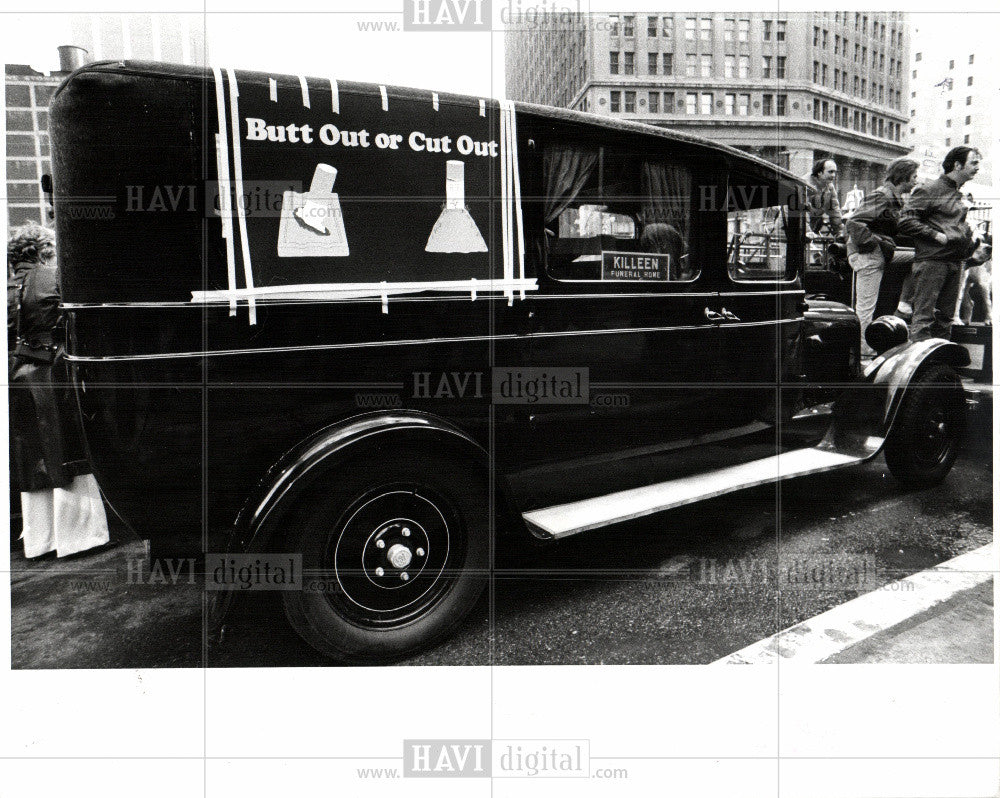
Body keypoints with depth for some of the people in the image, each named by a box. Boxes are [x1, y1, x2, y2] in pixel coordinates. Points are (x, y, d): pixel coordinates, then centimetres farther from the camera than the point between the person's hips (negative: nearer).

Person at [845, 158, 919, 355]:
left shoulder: (894, 198, 17)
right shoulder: (882, 196, -13)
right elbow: (854, 221, -23)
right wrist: (872, 243, -20)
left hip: (878, 256, 10)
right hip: (868, 256, -10)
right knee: (866, 306, -5)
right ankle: (863, 350, 0)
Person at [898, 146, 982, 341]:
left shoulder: (960, 196, 20)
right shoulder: (930, 190, -5)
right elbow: (906, 222, -14)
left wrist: (972, 240, 14)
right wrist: (937, 236, -16)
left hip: (955, 262, 8)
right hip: (931, 260, -8)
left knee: (945, 317, 10)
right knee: (924, 315, -11)